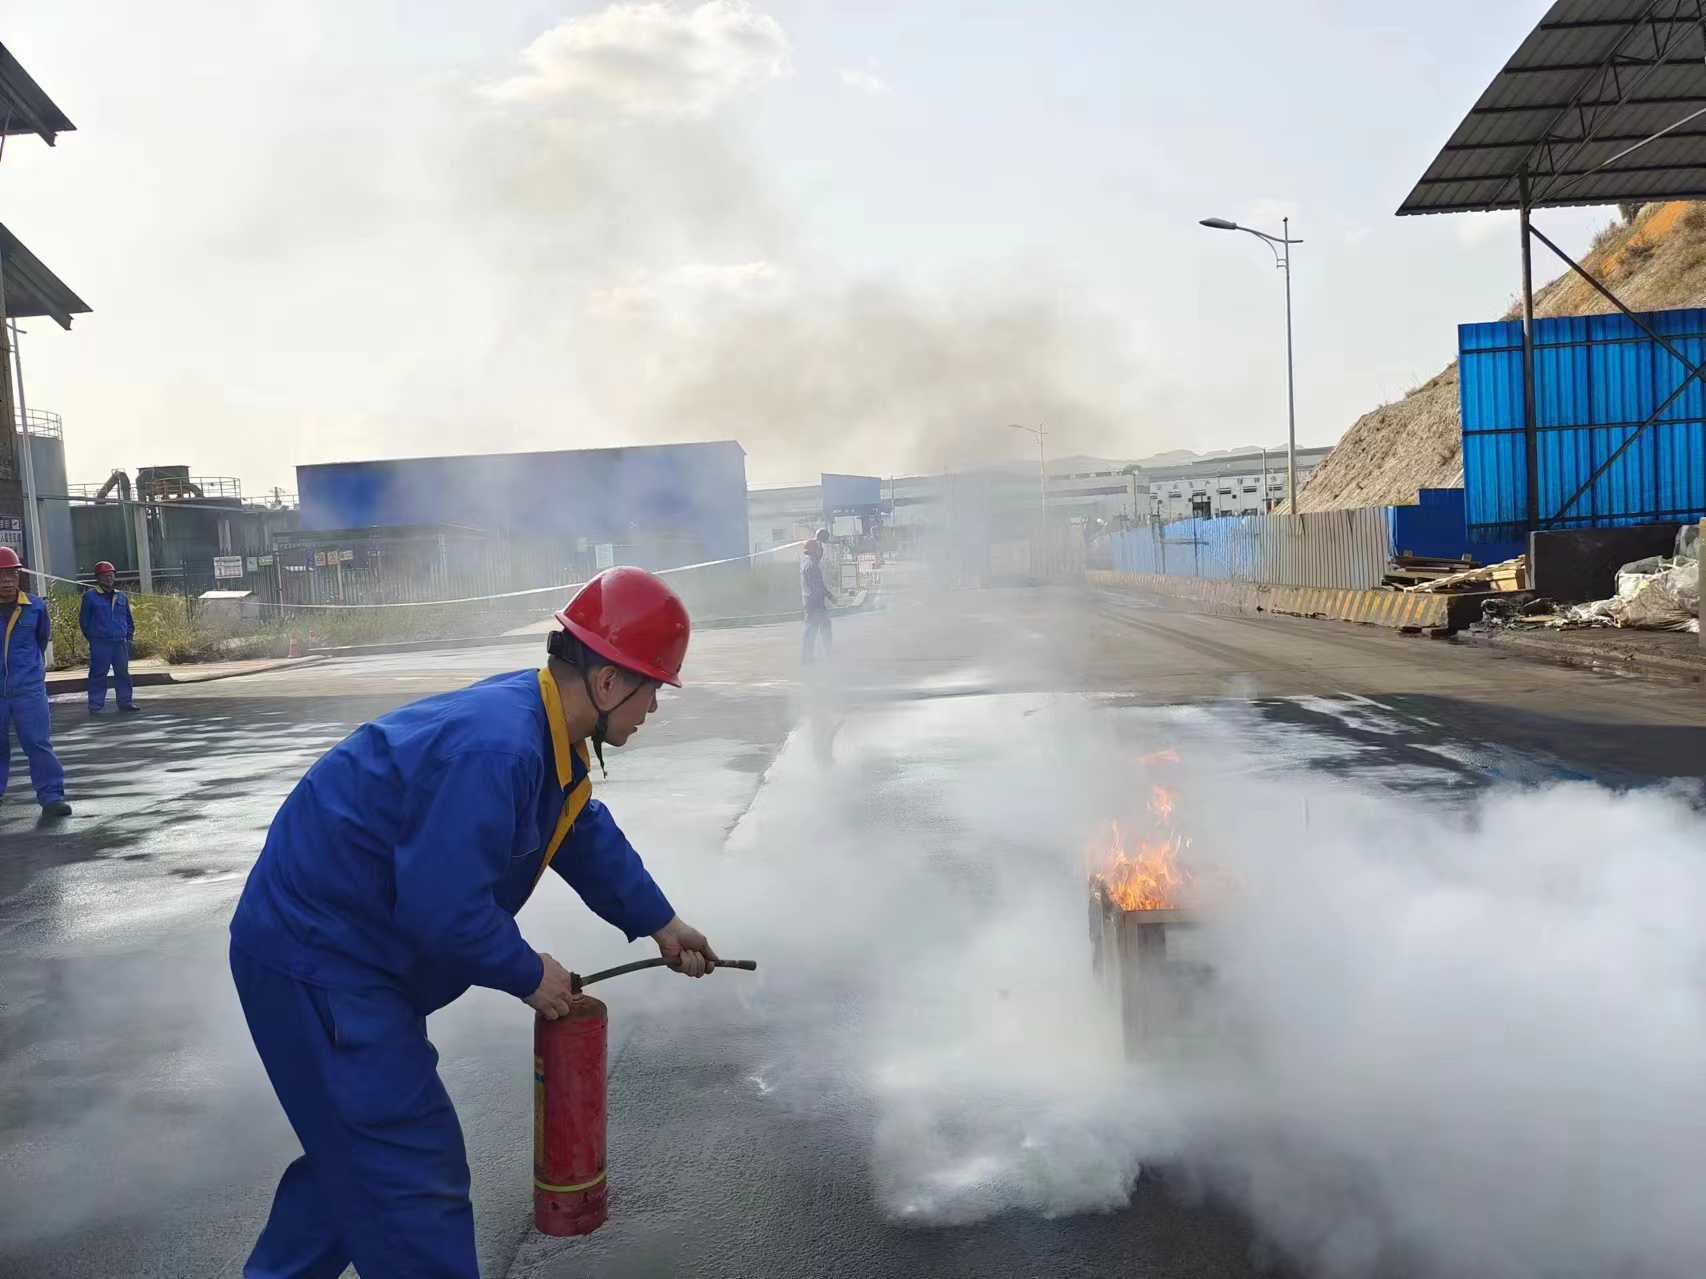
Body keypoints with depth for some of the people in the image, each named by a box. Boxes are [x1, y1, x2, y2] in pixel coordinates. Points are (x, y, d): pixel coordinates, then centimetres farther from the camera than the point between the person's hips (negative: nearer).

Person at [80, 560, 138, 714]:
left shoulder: (121, 596, 11)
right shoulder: (90, 596, -1)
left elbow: (129, 619, 17)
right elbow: (84, 620, 1)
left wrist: (129, 635, 8)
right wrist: (91, 636, -1)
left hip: (120, 642, 4)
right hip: (99, 644, -4)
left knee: (123, 673, 7)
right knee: (98, 674, -2)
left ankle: (125, 701, 15)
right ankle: (95, 705, 2)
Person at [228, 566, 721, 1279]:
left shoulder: (546, 733, 4)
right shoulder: (496, 747, -30)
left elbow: (587, 834, 20)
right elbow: (444, 907, -31)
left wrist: (660, 923, 24)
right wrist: (530, 975, -14)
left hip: (324, 951, 10)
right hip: (316, 960, -10)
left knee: (354, 1152, 23)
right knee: (415, 1173, -4)